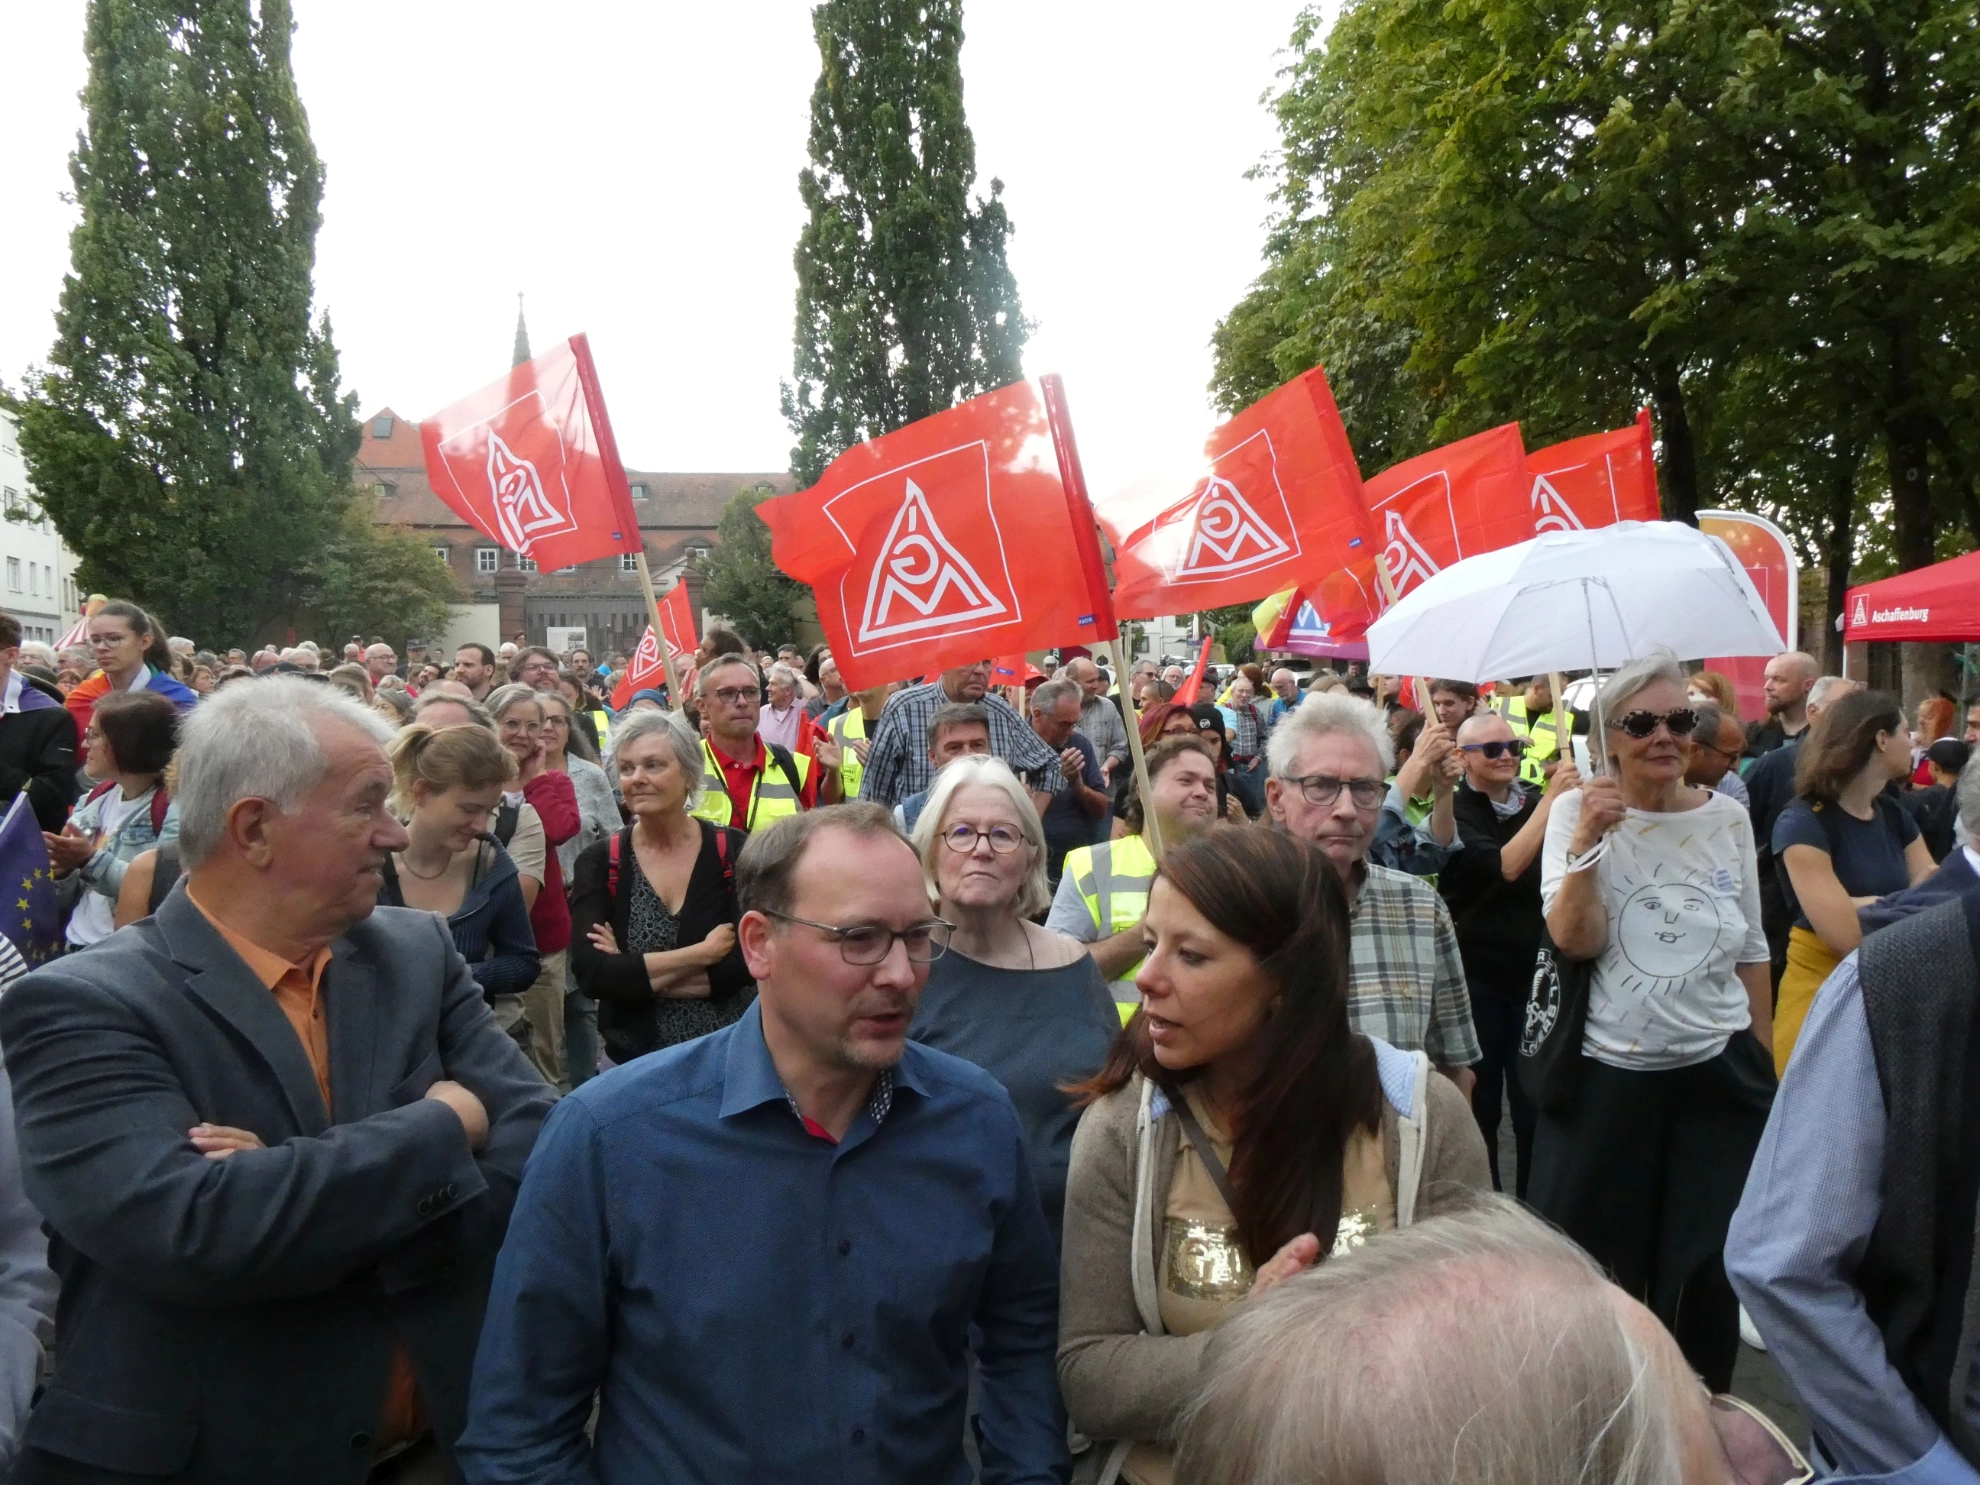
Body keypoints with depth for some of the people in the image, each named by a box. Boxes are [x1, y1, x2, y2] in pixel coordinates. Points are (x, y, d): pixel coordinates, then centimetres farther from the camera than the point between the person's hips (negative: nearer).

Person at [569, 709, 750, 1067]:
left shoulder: (732, 850, -8)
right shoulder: (598, 862, -6)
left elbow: (743, 963, -17)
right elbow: (590, 973, -18)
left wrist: (630, 973, -17)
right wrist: (702, 953, -20)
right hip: (635, 1059, 1)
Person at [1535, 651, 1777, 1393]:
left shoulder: (1728, 816, 2)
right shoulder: (1578, 812, -5)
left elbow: (1752, 949, 10)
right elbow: (1575, 941, -14)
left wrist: (1765, 1064, 10)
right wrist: (1588, 839, -24)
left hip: (1719, 1072, 2)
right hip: (1606, 1075, -2)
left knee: (1708, 1265, 10)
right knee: (1597, 1260, 9)